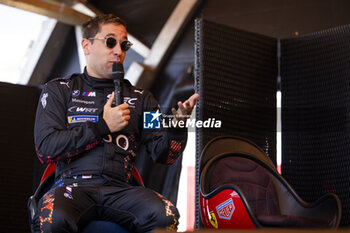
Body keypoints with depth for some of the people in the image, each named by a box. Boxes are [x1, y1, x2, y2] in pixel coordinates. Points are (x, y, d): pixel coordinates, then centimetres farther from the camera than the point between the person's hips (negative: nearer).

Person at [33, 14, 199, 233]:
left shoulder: (141, 98, 21)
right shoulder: (59, 90, 14)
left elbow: (163, 155, 12)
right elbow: (45, 148, 1)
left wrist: (177, 123, -9)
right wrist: (102, 126, -3)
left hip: (120, 189, 2)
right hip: (74, 185, -2)